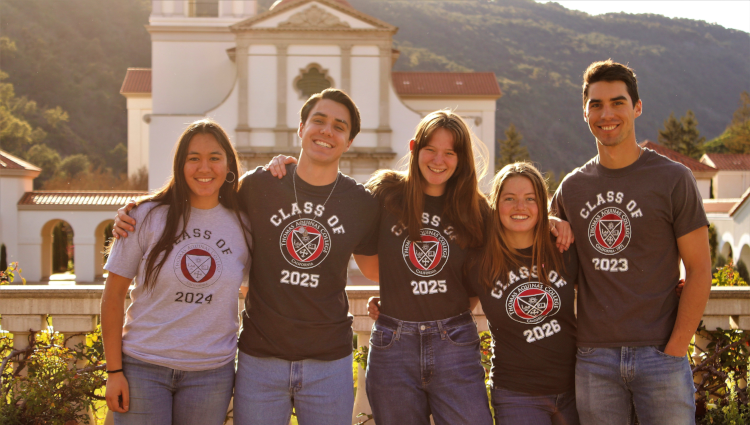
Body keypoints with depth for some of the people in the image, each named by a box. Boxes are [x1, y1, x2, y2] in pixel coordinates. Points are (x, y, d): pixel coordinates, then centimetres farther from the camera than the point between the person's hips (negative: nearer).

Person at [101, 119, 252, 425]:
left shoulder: (245, 226, 2)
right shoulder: (148, 216, -4)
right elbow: (113, 295, -2)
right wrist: (114, 371, -4)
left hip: (211, 372, 2)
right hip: (143, 367, -1)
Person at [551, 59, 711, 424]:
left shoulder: (673, 179, -2)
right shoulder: (571, 188, 8)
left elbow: (699, 270, -3)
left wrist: (674, 350, -9)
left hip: (659, 354, -3)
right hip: (593, 357, 3)